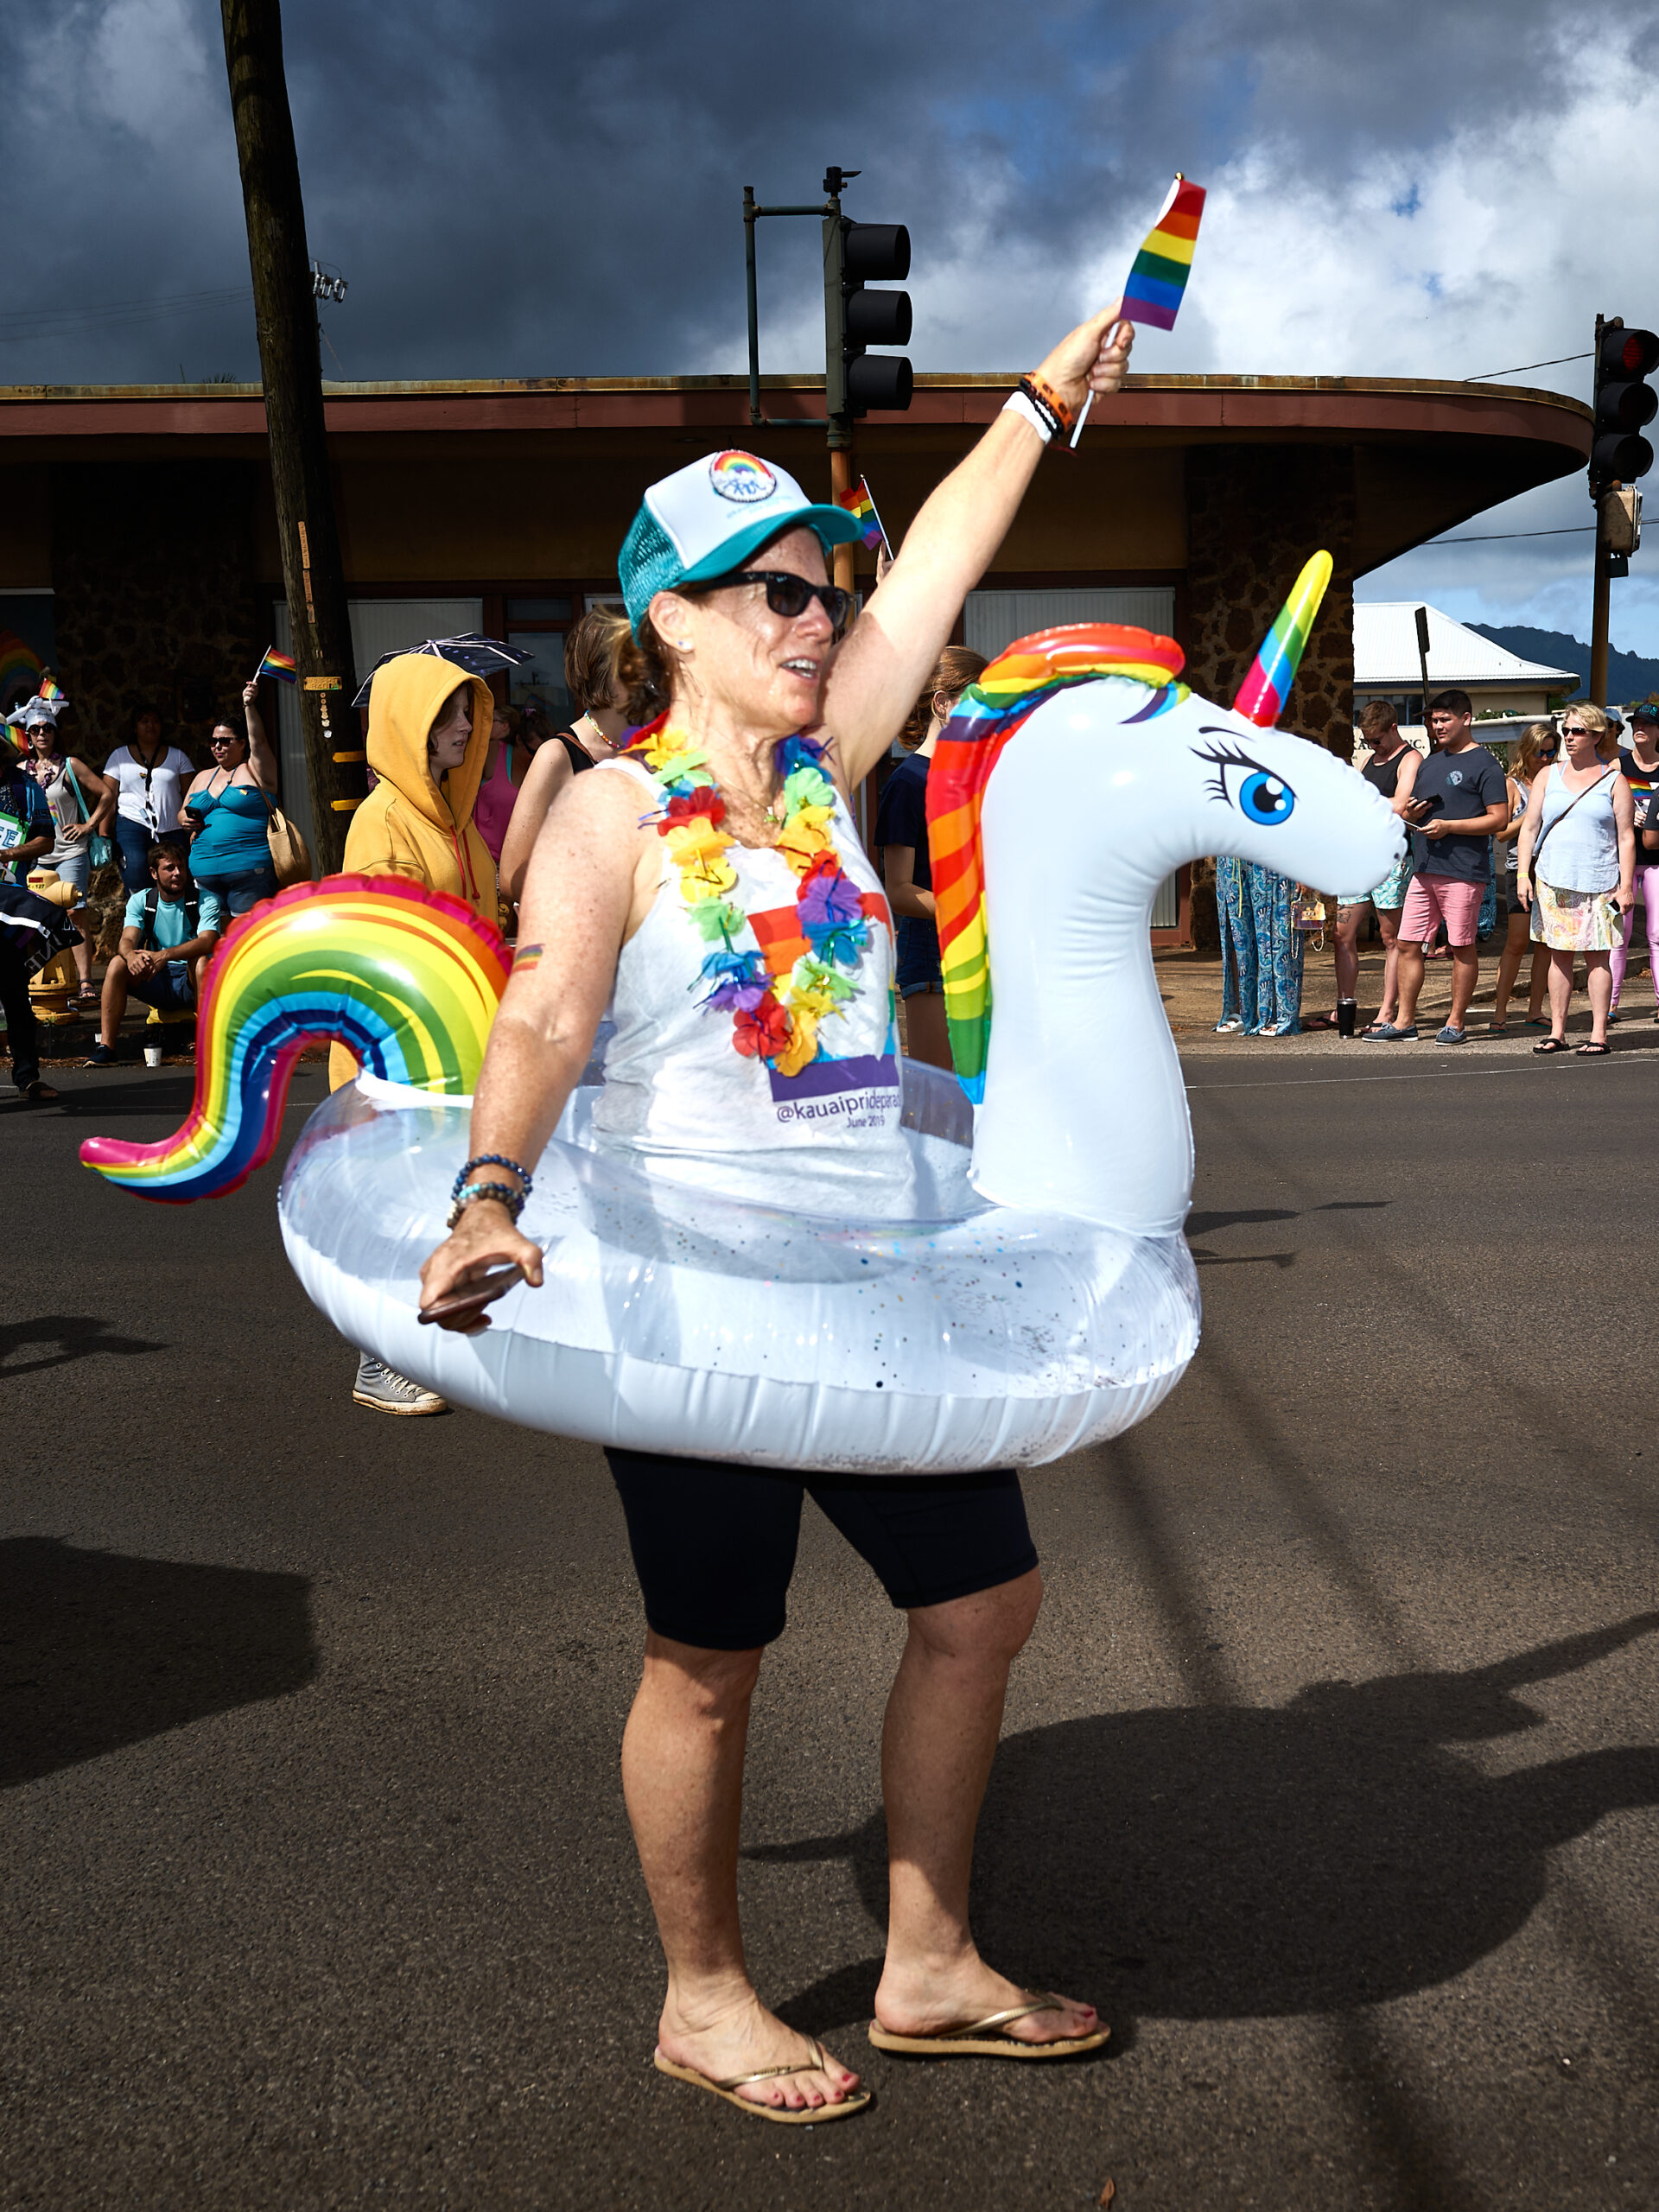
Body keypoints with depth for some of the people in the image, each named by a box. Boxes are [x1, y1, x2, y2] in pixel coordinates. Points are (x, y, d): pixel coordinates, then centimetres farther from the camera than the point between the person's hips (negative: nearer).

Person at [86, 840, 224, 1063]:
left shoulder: (206, 900, -6)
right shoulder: (140, 901, 5)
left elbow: (207, 941, -24)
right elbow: (128, 939, -10)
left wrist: (164, 955, -41)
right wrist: (131, 956, -37)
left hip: (193, 985, -3)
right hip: (157, 983, 3)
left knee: (201, 961, -34)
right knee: (118, 964, -21)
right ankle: (105, 1046, -23)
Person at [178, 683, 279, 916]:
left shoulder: (255, 771, 5)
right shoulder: (203, 777, 22)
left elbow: (258, 742, -13)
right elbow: (182, 812, 29)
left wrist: (249, 706, -24)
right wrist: (186, 820, 6)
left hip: (249, 872, -6)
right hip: (204, 872, 6)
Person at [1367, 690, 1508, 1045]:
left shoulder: (1484, 764, -4)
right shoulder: (1430, 763, 20)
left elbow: (1499, 818, -11)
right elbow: (1410, 812, 27)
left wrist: (1448, 826, -17)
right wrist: (1410, 812, 3)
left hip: (1463, 871, -7)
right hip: (1424, 869, 8)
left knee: (1462, 946, 0)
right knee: (1408, 943, 5)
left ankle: (1456, 1023, 7)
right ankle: (1404, 1022, 11)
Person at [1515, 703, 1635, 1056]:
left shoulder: (1613, 781, 4)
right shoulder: (1547, 776, 11)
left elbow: (1626, 838, 2)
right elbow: (1529, 827, 10)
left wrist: (1626, 886, -5)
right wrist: (1523, 873, 0)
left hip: (1599, 883, -2)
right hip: (1552, 880, 2)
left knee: (1598, 957, -3)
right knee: (1559, 955, 5)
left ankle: (1598, 1034, 1)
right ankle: (1557, 1033, 9)